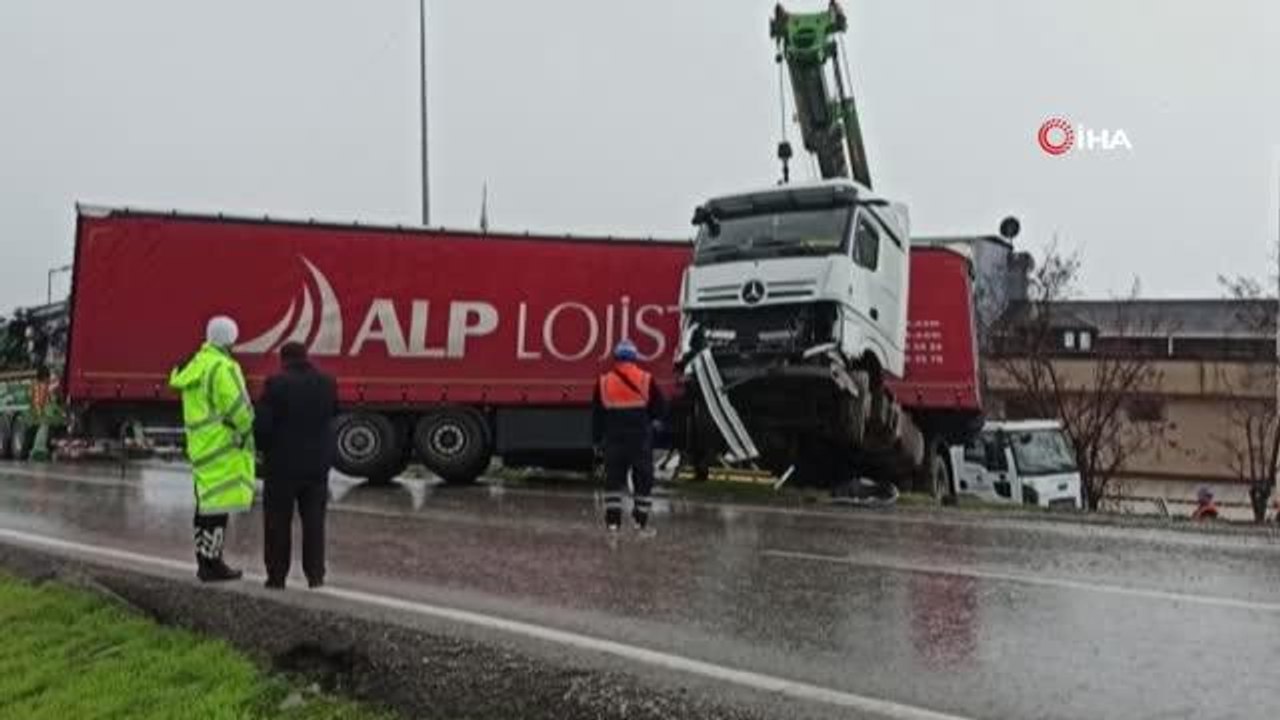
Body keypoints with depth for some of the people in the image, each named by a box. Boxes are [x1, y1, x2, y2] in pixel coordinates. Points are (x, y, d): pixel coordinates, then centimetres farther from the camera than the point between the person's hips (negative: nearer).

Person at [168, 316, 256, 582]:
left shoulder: (195, 365, 15)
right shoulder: (222, 367, -16)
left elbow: (201, 407, 16)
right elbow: (237, 406, -22)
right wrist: (246, 429, -4)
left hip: (201, 444, 10)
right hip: (222, 445, -10)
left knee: (206, 500, 16)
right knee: (220, 502, -6)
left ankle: (204, 560, 25)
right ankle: (212, 563, -3)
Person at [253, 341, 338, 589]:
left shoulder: (277, 383, -13)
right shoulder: (326, 383, 0)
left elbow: (262, 423, -13)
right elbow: (332, 414, 11)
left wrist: (265, 447, 4)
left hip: (283, 464, -3)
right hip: (317, 463, 3)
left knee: (278, 521, 8)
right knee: (314, 519, 12)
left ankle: (277, 576, 12)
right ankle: (315, 574, 11)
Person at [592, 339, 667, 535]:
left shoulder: (603, 381, 0)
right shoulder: (646, 380, -6)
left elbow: (597, 414, 5)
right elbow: (661, 408, -1)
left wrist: (597, 437, 15)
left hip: (614, 439, 2)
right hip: (641, 438, -2)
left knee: (613, 478, 10)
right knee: (643, 478, 8)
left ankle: (612, 520, 6)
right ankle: (641, 521, 8)